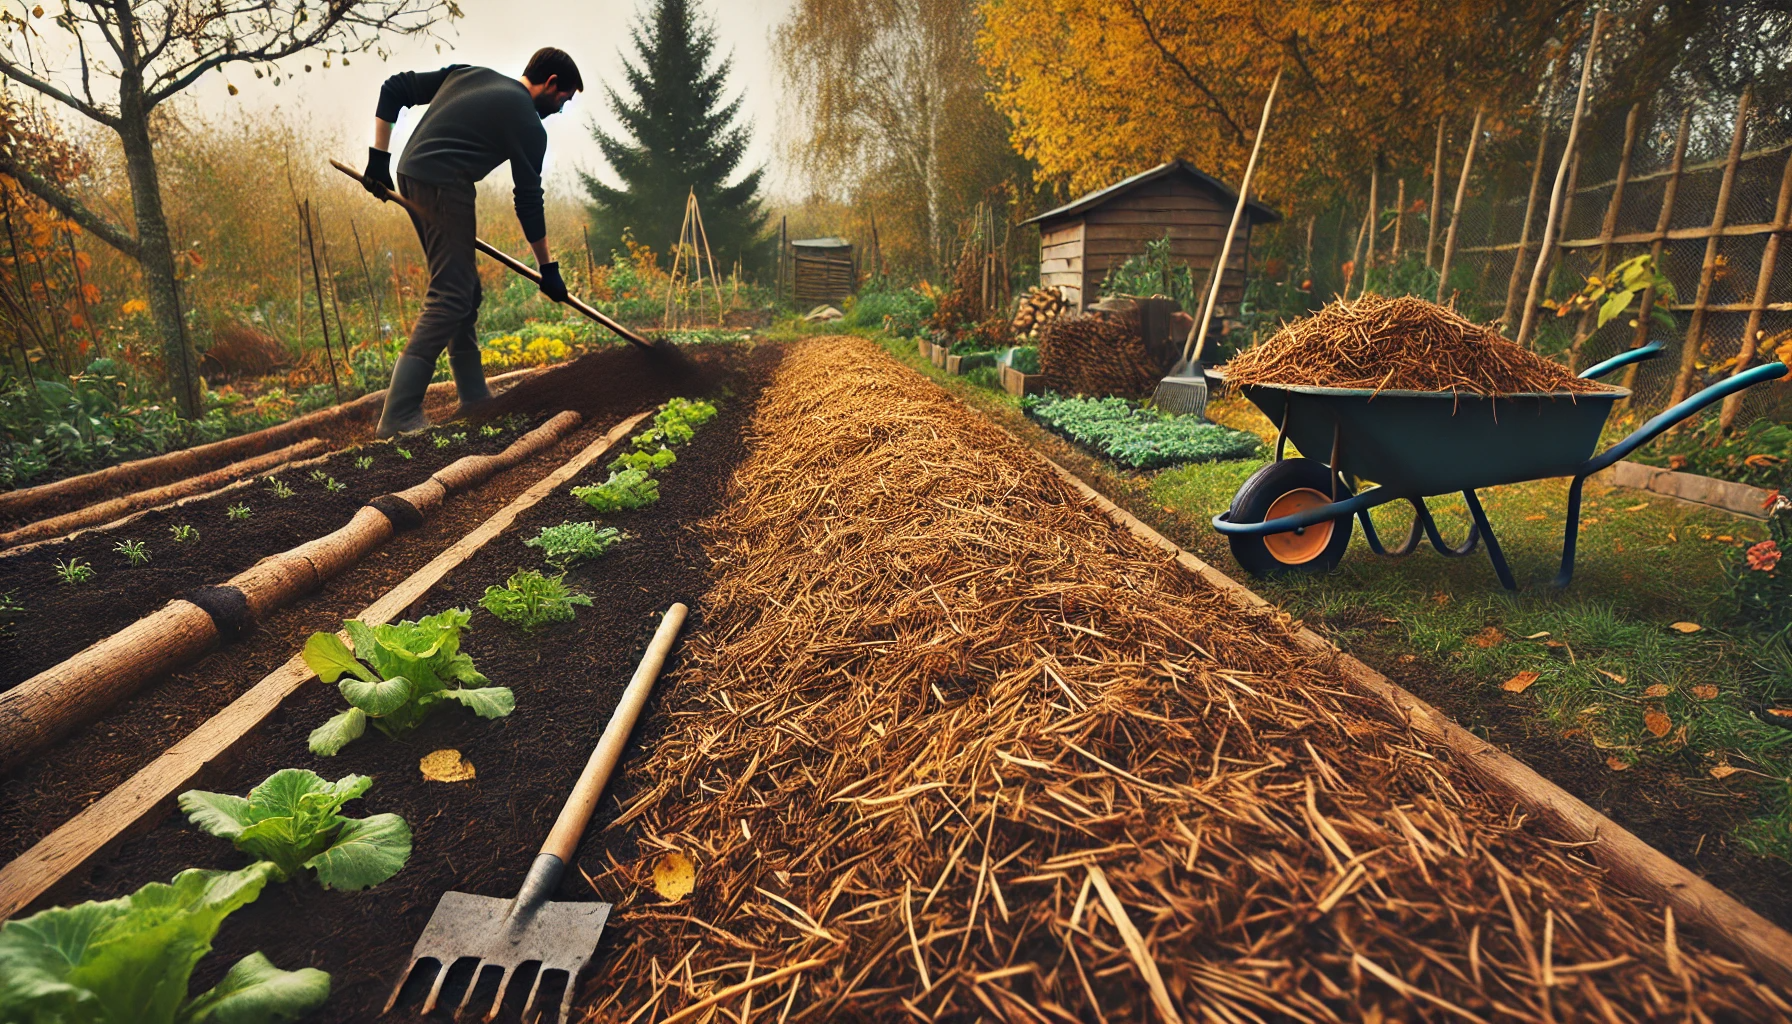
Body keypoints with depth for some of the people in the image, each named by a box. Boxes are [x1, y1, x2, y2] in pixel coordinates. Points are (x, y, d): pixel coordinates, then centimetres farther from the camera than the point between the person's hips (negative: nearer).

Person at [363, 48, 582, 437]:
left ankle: (474, 395, 22)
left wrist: (379, 156, 15)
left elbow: (393, 89, 17)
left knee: (463, 288, 15)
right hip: (445, 186, -9)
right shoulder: (529, 124, -2)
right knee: (449, 296, -10)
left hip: (410, 176, 9)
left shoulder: (468, 74, 19)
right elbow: (528, 201, -2)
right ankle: (400, 417, -17)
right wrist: (547, 267, 6)